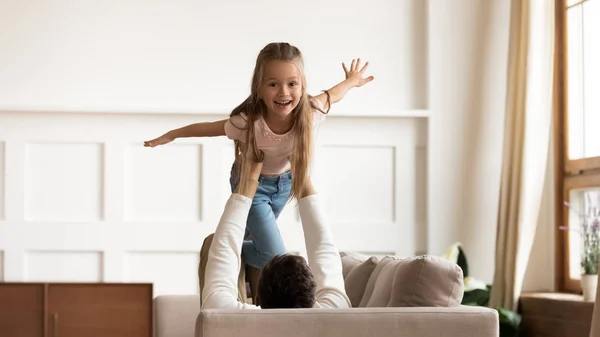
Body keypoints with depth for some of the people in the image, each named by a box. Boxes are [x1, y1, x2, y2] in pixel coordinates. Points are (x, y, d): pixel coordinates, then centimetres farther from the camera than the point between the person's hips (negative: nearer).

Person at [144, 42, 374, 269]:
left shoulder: (309, 112, -32)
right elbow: (208, 128, -22)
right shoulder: (249, 123, -39)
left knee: (255, 234, 29)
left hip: (285, 181, 4)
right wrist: (172, 135, -10)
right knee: (275, 260, -8)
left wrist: (351, 82, 11)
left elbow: (330, 95, -10)